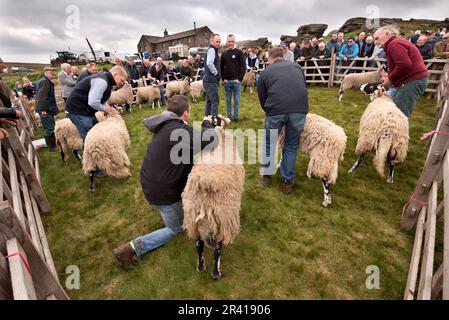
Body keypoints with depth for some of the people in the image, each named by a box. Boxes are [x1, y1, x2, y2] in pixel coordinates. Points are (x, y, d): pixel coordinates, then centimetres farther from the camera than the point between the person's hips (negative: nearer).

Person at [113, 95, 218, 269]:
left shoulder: (166, 125, 1)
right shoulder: (180, 131, -26)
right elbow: (210, 140, -34)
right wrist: (207, 124, -12)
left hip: (148, 181, 8)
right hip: (162, 191, -8)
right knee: (174, 229, 13)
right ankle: (132, 247, 2)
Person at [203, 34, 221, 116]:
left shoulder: (212, 50, 20)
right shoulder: (211, 50, -11)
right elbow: (209, 63, -28)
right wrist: (216, 73, -16)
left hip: (209, 80, 10)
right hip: (211, 80, -10)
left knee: (209, 102, 15)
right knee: (215, 102, -8)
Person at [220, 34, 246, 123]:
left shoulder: (239, 52, 1)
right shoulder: (224, 54, 10)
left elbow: (244, 66, -4)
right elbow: (221, 67, 14)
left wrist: (240, 78, -11)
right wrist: (223, 78, 3)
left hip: (236, 81, -3)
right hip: (227, 81, 3)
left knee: (236, 100, 2)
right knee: (228, 100, 8)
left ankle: (236, 117, 12)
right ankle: (228, 116, 17)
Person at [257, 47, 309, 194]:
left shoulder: (265, 72, 22)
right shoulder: (297, 66, 28)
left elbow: (263, 100, 23)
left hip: (275, 110, -2)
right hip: (300, 109, 2)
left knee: (269, 142, 22)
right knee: (291, 146, 20)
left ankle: (267, 175, 37)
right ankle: (288, 181, 31)